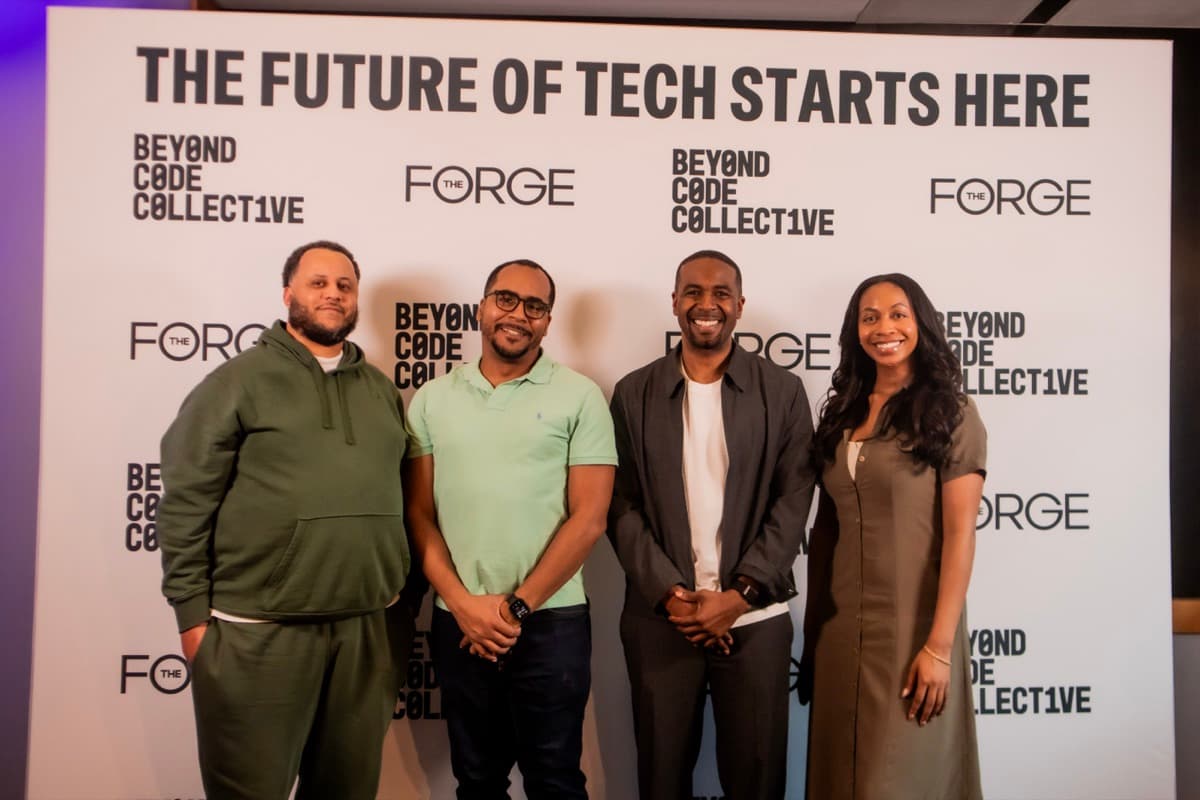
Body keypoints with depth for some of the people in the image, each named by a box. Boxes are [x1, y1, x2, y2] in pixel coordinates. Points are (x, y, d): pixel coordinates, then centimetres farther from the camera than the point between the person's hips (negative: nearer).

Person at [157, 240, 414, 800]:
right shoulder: (238, 381, -2)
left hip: (369, 629, 5)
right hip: (260, 632, -4)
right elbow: (186, 502, -6)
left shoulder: (382, 391, 13)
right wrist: (193, 614, -9)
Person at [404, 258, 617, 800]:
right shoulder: (433, 399, 6)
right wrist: (462, 603, -7)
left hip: (550, 622, -2)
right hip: (459, 623, 3)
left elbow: (588, 518, -7)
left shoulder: (579, 397, -2)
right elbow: (419, 515, 4)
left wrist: (518, 606, -10)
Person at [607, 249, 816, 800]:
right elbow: (621, 506, -1)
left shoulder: (782, 391, 2)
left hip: (755, 619, 0)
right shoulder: (633, 393, 3)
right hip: (658, 619, 1)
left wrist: (740, 595, -12)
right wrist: (670, 594, -11)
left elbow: (793, 502, -3)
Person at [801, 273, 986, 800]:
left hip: (912, 627, -4)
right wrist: (812, 630, 8)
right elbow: (825, 527, 9)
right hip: (840, 629, 5)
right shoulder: (840, 413, 8)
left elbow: (960, 533, -12)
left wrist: (939, 646, -17)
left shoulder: (950, 413, -6)